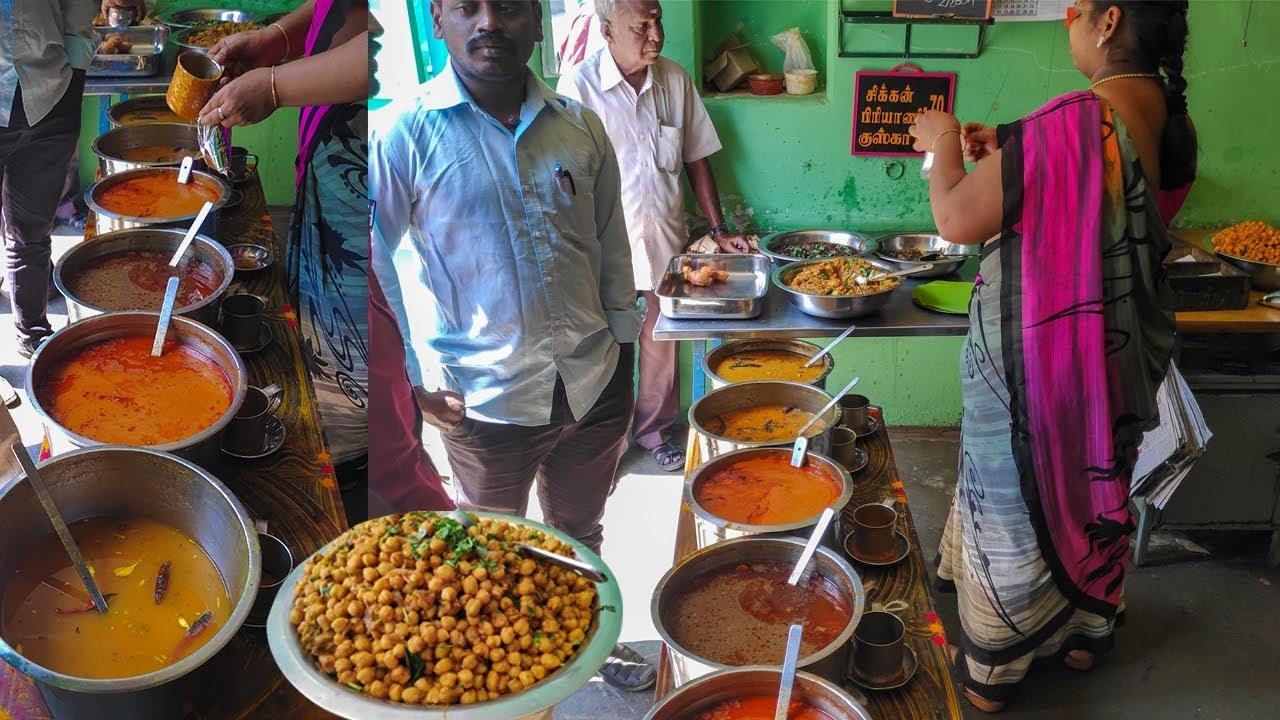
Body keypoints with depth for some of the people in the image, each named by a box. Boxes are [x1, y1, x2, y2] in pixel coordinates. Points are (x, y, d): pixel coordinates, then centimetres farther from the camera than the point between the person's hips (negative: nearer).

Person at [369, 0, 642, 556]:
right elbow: (376, 267, -6)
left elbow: (613, 246, 8)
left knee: (581, 540, 23)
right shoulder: (400, 134, -12)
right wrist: (414, 378, -7)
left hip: (595, 388, 4)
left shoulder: (582, 127, 0)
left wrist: (623, 353, 9)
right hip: (484, 403, -3)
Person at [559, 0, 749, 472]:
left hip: (666, 244, 4)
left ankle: (654, 432, 36)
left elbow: (696, 160, 8)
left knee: (663, 348, 15)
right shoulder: (579, 87, -12)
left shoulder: (676, 81, 0)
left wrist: (719, 230, 5)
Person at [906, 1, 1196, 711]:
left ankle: (988, 675, 27)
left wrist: (945, 144, -5)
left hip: (1034, 362, -7)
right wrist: (1008, 154, 11)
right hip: (1122, 355, 7)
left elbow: (957, 220, -23)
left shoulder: (1069, 124, -28)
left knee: (1014, 507, 9)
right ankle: (1084, 635, 46)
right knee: (1096, 493, 24)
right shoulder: (1173, 123, -1)